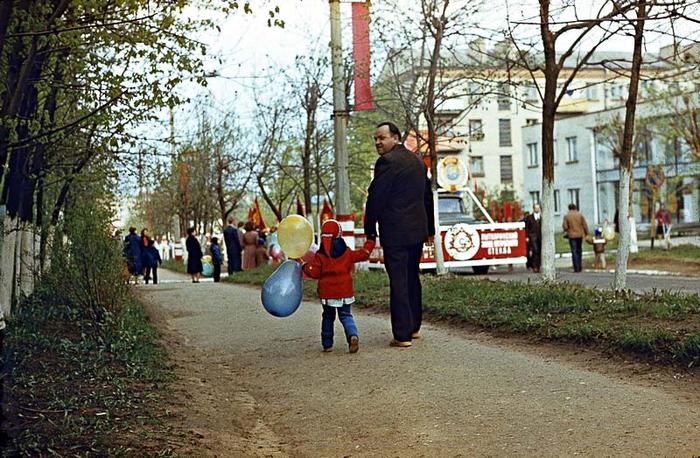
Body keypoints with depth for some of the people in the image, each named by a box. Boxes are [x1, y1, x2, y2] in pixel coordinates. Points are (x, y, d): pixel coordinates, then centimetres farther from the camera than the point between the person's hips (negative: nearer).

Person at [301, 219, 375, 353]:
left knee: (327, 317, 14)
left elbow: (313, 272, -8)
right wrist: (369, 244, 24)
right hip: (345, 292, 1)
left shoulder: (320, 256, -8)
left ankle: (327, 344, 17)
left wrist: (303, 264, 7)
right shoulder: (347, 253, -1)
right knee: (346, 316, 7)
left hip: (327, 293, -1)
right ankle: (353, 335, -20)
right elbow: (363, 254, 8)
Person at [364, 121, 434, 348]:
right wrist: (430, 228, 27)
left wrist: (370, 231, -4)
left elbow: (375, 198, -13)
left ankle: (403, 335, -4)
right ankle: (414, 327, 26)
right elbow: (427, 196, 21)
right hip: (417, 230, 8)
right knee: (412, 278, 18)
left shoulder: (387, 161, -12)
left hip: (395, 232, -8)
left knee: (398, 282, -5)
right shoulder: (417, 161, 15)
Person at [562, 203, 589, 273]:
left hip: (572, 236, -3)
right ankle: (579, 267, 18)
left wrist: (566, 231, 13)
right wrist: (586, 233, 10)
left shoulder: (567, 216, -6)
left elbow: (565, 226, -8)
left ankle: (576, 268, -9)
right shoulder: (580, 215, 1)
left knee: (574, 251, -3)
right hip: (580, 235, 3)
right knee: (579, 250, 14)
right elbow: (585, 225, -1)